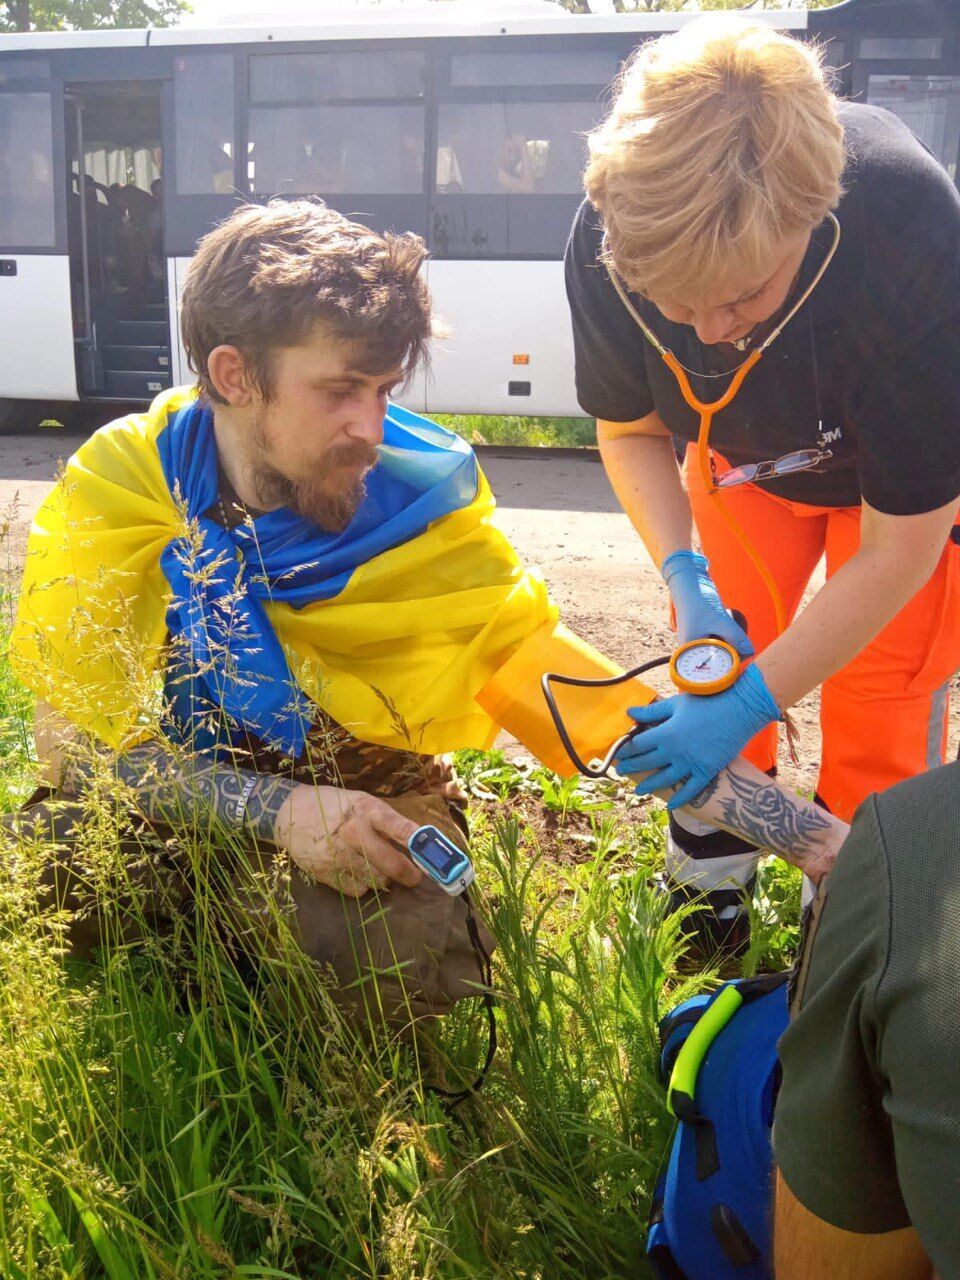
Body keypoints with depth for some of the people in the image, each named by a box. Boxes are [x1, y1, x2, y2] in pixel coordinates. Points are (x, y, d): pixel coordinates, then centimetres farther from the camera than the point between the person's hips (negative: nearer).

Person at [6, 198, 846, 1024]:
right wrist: (277, 808, -29)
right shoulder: (116, 490, -14)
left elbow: (587, 701, -15)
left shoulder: (418, 502, -15)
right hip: (175, 797, 1)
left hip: (367, 799, 0)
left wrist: (820, 842, -20)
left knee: (404, 962, -31)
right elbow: (70, 727, -13)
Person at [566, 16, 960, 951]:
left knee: (883, 697, -7)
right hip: (745, 447, 4)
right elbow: (627, 429, -10)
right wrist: (687, 581, -25)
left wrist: (752, 703, -31)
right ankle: (716, 844, 24)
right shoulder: (609, 239, -31)